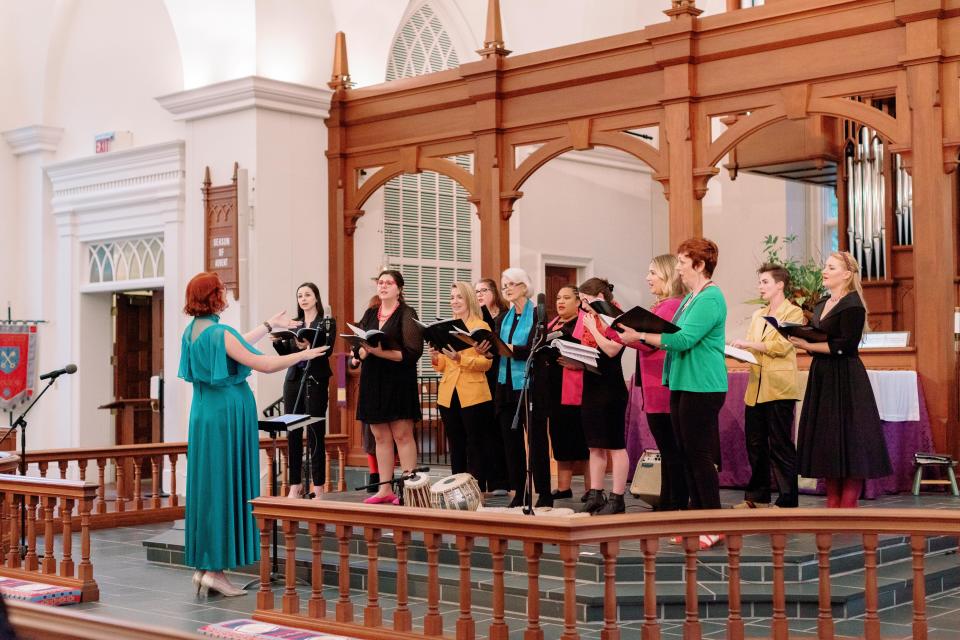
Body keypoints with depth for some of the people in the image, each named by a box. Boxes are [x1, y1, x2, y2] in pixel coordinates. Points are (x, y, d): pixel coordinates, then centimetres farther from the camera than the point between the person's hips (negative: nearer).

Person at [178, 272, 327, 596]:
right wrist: (303, 354, -6)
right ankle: (216, 570, 0)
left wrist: (271, 325, 33)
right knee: (226, 488, -3)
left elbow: (237, 346, 23)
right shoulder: (218, 333, -19)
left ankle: (203, 565, 17)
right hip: (227, 415, -9)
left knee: (207, 487, 12)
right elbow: (265, 364, -19)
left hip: (203, 416, 9)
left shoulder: (191, 331, 9)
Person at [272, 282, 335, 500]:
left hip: (316, 381, -4)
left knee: (315, 434, -4)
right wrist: (277, 341, -7)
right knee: (293, 434, 2)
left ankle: (318, 487, 1)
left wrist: (307, 346, -29)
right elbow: (287, 354, 11)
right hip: (293, 380, 4)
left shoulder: (327, 323, 2)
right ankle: (295, 485, 9)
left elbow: (327, 351, -12)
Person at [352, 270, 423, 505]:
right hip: (373, 380, 6)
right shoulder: (370, 314, 15)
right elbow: (359, 347, 13)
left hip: (398, 380, -6)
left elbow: (413, 352, -11)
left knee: (402, 435, -6)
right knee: (380, 436, 7)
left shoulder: (406, 314, -2)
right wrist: (361, 352, -10)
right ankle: (385, 489, 11)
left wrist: (382, 352, -20)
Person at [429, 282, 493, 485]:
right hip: (448, 394, 5)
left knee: (475, 446, -3)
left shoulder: (482, 327, -2)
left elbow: (486, 362, -12)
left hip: (473, 395, -5)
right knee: (455, 446, 10)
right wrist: (436, 359, -6)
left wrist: (461, 358, -24)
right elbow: (443, 365, 16)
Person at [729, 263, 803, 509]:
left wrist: (749, 344, -14)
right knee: (755, 444, 9)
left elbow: (782, 345, -14)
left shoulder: (793, 313, -2)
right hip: (756, 388, 7)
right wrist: (738, 351, -2)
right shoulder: (757, 316, 20)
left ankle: (788, 500, 2)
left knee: (780, 446, -4)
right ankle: (757, 496, 18)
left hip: (779, 388, -7)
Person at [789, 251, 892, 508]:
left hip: (845, 378, -9)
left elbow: (846, 344, -19)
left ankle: (848, 505, -2)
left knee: (847, 441, -5)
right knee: (827, 442, 8)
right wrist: (801, 338, -1)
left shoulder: (852, 304, -10)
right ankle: (833, 502, 14)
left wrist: (808, 345, -19)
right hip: (822, 376, 9)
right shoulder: (821, 305, 16)